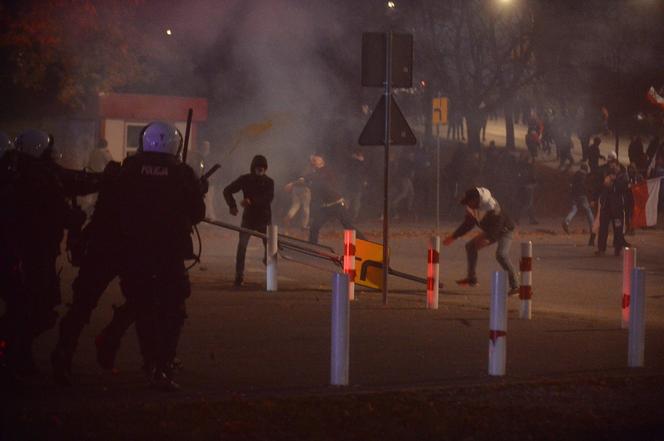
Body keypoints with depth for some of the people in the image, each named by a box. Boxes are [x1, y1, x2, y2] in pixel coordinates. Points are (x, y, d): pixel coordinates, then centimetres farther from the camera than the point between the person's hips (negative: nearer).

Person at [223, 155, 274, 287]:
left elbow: (268, 198, -19)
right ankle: (239, 276, -10)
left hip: (264, 219, 1)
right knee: (242, 246, -14)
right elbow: (227, 191, 2)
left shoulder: (269, 182, -2)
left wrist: (251, 201, -33)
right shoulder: (245, 179, -2)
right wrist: (232, 205, -15)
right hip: (248, 218, -1)